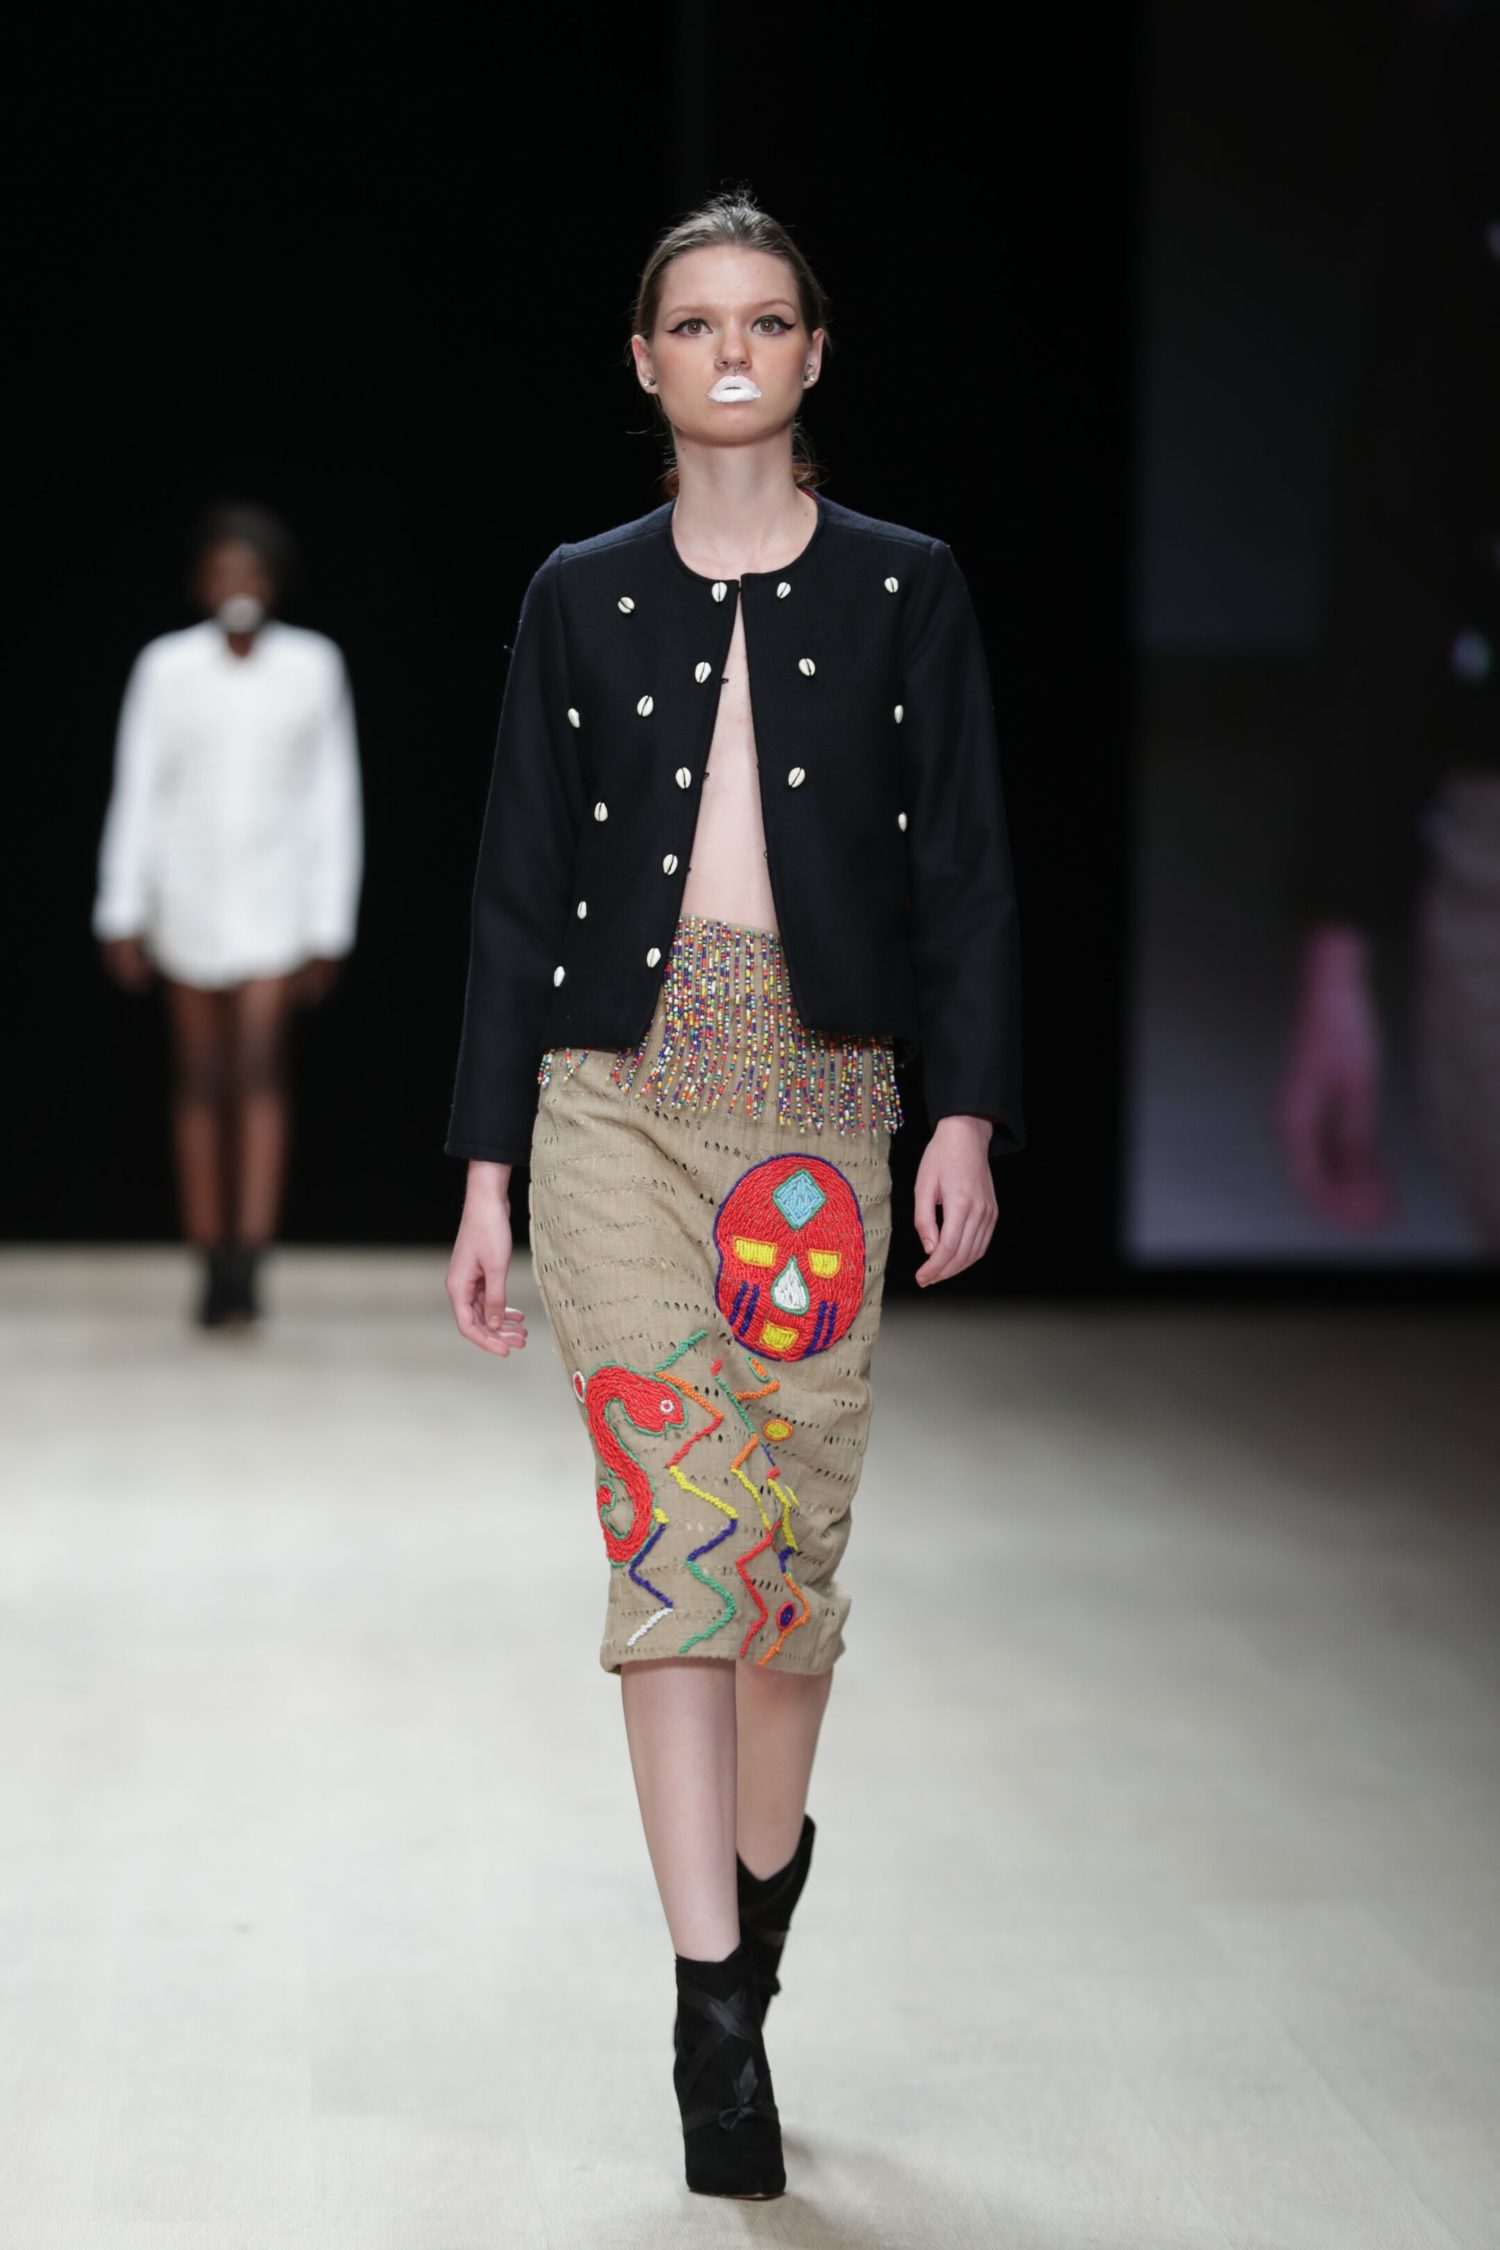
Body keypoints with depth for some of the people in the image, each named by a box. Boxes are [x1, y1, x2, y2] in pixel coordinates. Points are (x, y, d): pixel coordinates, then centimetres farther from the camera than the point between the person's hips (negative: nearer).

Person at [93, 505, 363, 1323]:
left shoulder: (313, 666, -1)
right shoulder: (165, 667, -1)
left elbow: (333, 802, 3)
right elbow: (134, 794, 1)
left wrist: (330, 927, 0)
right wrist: (122, 915, -4)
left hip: (274, 897, -1)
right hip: (187, 897, 1)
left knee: (259, 1067, -15)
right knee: (199, 1078, 6)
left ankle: (248, 1262, -21)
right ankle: (211, 1264, 12)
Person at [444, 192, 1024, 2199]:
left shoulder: (903, 591, 7)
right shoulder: (582, 598, 9)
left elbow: (966, 876, 4)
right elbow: (519, 890, 8)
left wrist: (968, 1114, -8)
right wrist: (486, 1170, 4)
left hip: (822, 1087, 0)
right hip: (624, 1085, 0)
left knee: (798, 1517, 4)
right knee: (672, 1518, -8)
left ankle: (766, 1858, 32)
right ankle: (717, 2013, -7)